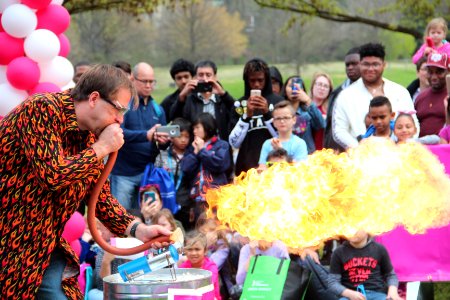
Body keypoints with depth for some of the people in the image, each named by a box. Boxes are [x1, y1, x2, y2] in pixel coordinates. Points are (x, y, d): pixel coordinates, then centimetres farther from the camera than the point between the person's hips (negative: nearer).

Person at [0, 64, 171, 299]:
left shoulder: (89, 135, 8)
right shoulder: (42, 109, -18)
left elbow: (100, 196, 13)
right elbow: (53, 175, -29)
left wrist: (137, 229, -2)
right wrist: (102, 147, -17)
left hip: (45, 244, 8)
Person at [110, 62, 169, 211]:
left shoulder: (157, 109, 12)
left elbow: (164, 139, 14)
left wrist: (163, 140, -12)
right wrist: (146, 135, -33)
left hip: (148, 171, 5)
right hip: (123, 172, -5)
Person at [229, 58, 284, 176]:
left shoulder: (278, 101, 4)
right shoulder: (239, 104, 7)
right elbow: (234, 143, 2)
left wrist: (267, 113, -10)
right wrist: (247, 115, -9)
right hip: (246, 167, 1)